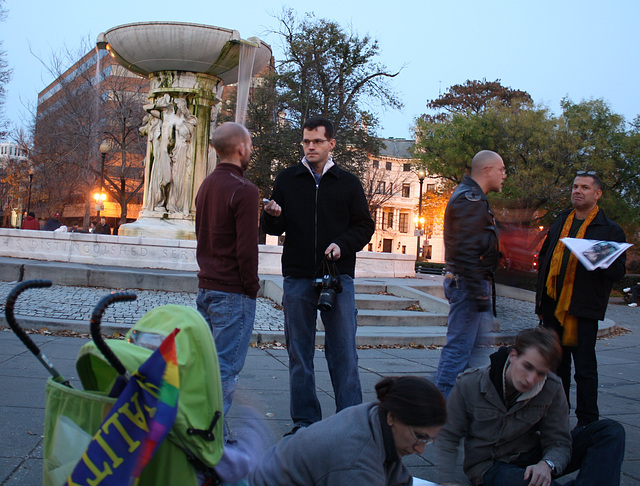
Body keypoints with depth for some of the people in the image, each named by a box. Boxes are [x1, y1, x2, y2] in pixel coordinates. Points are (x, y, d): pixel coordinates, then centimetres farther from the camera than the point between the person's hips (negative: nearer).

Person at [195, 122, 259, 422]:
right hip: (233, 293, -9)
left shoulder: (206, 185, 14)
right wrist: (252, 286, -7)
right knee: (226, 366, -4)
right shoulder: (244, 190, -14)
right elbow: (246, 248, -18)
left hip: (206, 287, 9)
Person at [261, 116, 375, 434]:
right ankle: (304, 420, 15)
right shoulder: (287, 180, 10)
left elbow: (364, 226, 8)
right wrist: (272, 216, -13)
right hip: (297, 277, 1)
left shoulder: (348, 183, 9)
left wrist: (342, 244, -10)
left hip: (338, 278, -1)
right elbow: (274, 229, 10)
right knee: (299, 353, 5)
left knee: (343, 352, 0)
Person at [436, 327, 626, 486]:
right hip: (489, 466, -3)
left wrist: (547, 464, -31)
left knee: (611, 431, -12)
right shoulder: (468, 385, -16)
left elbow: (558, 441, -7)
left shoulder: (551, 389, -12)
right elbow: (447, 436, -8)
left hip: (531, 458, 3)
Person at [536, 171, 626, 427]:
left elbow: (618, 271, -4)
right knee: (557, 365, 14)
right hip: (553, 306, 5)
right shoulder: (560, 223, 15)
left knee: (585, 368, -1)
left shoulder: (610, 230, 0)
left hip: (583, 309, -5)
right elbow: (544, 259, 18)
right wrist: (541, 300, 13)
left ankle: (588, 423, 9)